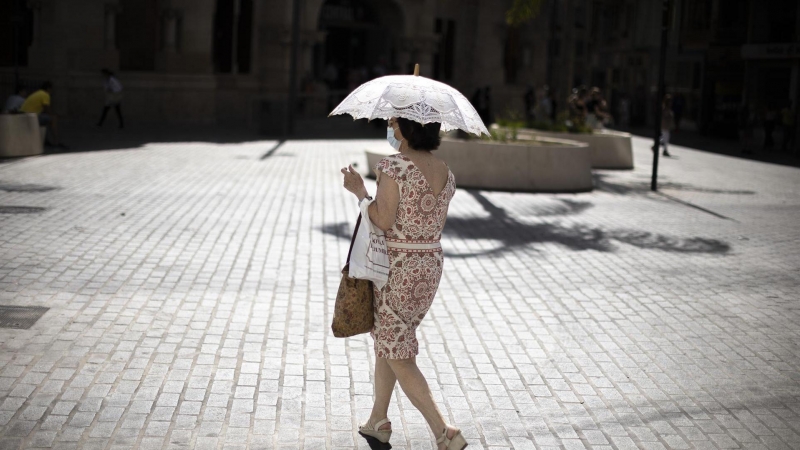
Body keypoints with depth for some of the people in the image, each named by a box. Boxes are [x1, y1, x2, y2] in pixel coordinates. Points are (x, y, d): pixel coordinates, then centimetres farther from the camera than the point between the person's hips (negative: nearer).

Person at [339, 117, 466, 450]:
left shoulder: (394, 166, -17)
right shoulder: (445, 172, 3)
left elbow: (383, 220, -20)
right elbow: (438, 224, 7)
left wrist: (359, 191, -9)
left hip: (395, 269, -7)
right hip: (431, 265, 7)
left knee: (398, 357, 2)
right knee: (386, 341, 23)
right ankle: (378, 422, 33)